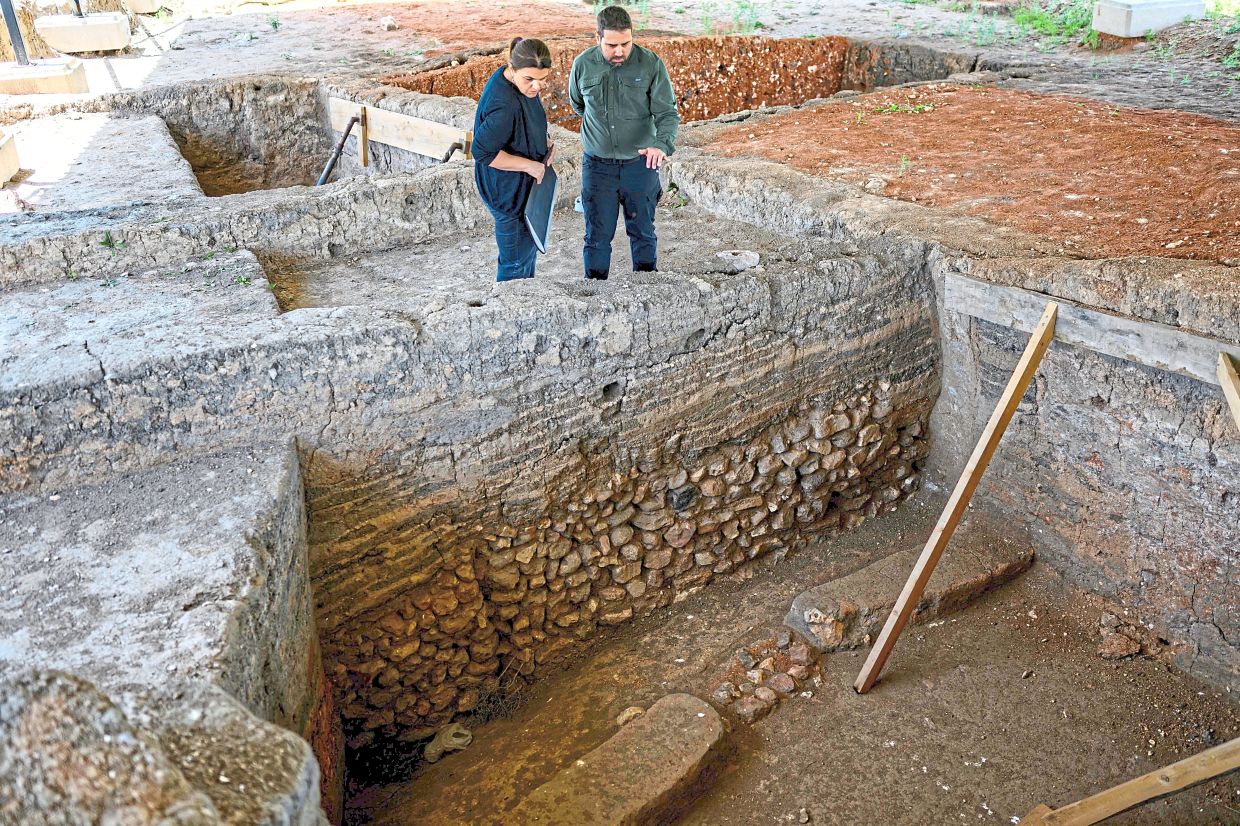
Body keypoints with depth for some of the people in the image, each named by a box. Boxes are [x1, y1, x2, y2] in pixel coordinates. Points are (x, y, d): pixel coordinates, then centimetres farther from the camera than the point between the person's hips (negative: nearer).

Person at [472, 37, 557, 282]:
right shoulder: (504, 104, -32)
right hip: (509, 192, -10)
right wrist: (529, 165, -24)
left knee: (528, 247, 26)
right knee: (516, 262, 3)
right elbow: (482, 152, -28)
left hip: (523, 185, 10)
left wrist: (545, 141, -1)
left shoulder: (521, 83, -2)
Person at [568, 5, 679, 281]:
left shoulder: (651, 64, -12)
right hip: (597, 165, 1)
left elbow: (667, 112, -15)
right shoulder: (583, 64, -6)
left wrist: (662, 144, -34)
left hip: (640, 163, 0)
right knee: (597, 235, 5)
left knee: (643, 232, 13)